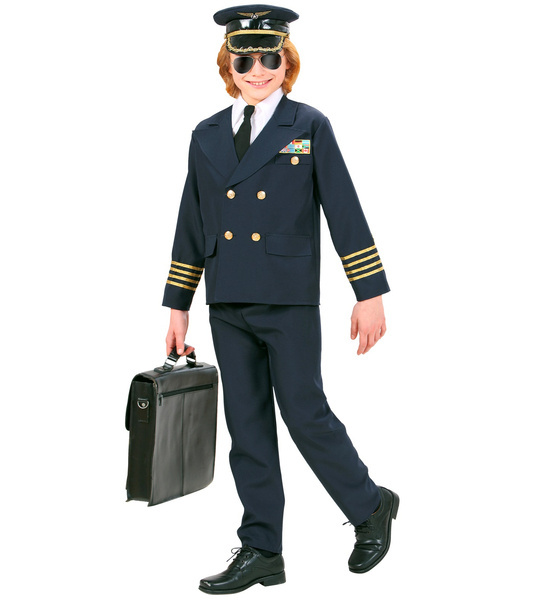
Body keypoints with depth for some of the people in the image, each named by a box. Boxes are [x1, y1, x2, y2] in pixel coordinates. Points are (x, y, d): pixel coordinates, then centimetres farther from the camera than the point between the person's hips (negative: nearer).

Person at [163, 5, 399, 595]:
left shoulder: (309, 128, 0)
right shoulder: (207, 137, 11)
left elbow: (345, 213, -3)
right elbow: (192, 226, 14)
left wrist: (370, 294, -8)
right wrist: (177, 306, 12)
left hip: (289, 302, -4)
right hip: (228, 307, 5)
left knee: (305, 413, -3)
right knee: (246, 425, 7)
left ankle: (371, 506, 21)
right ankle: (261, 552, 16)